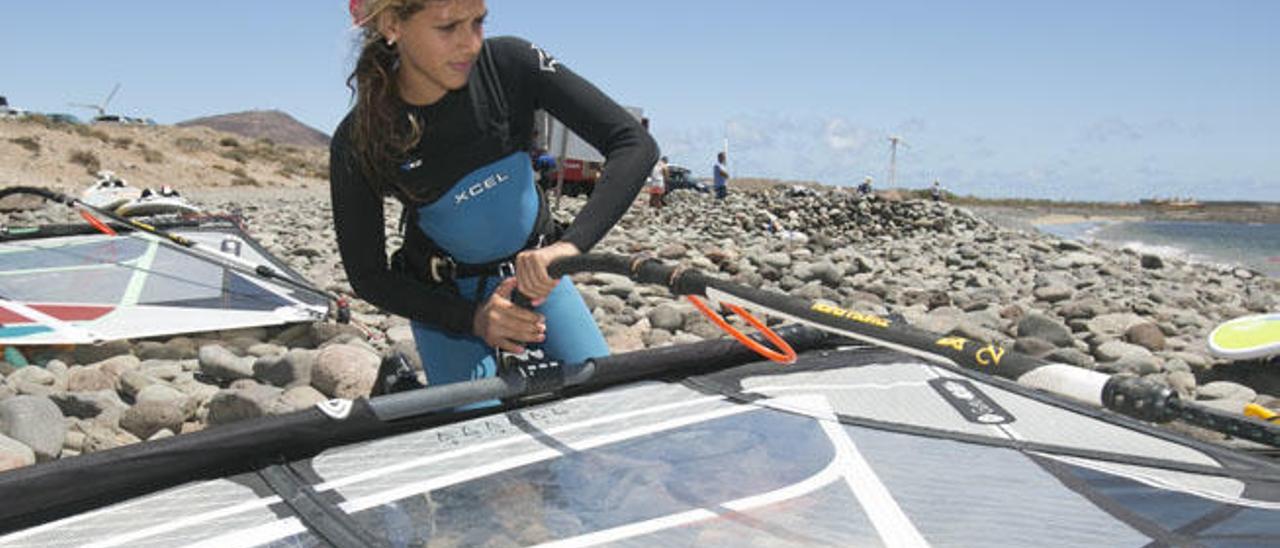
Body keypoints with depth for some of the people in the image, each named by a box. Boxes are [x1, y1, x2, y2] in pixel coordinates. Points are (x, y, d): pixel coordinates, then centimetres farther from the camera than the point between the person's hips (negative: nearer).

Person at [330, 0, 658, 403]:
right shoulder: (358, 142, -20)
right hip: (444, 296, -1)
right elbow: (367, 276, -13)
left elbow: (636, 144, -26)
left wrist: (571, 244, -40)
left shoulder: (508, 64, -20)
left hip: (535, 270, 2)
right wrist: (472, 319, -27)